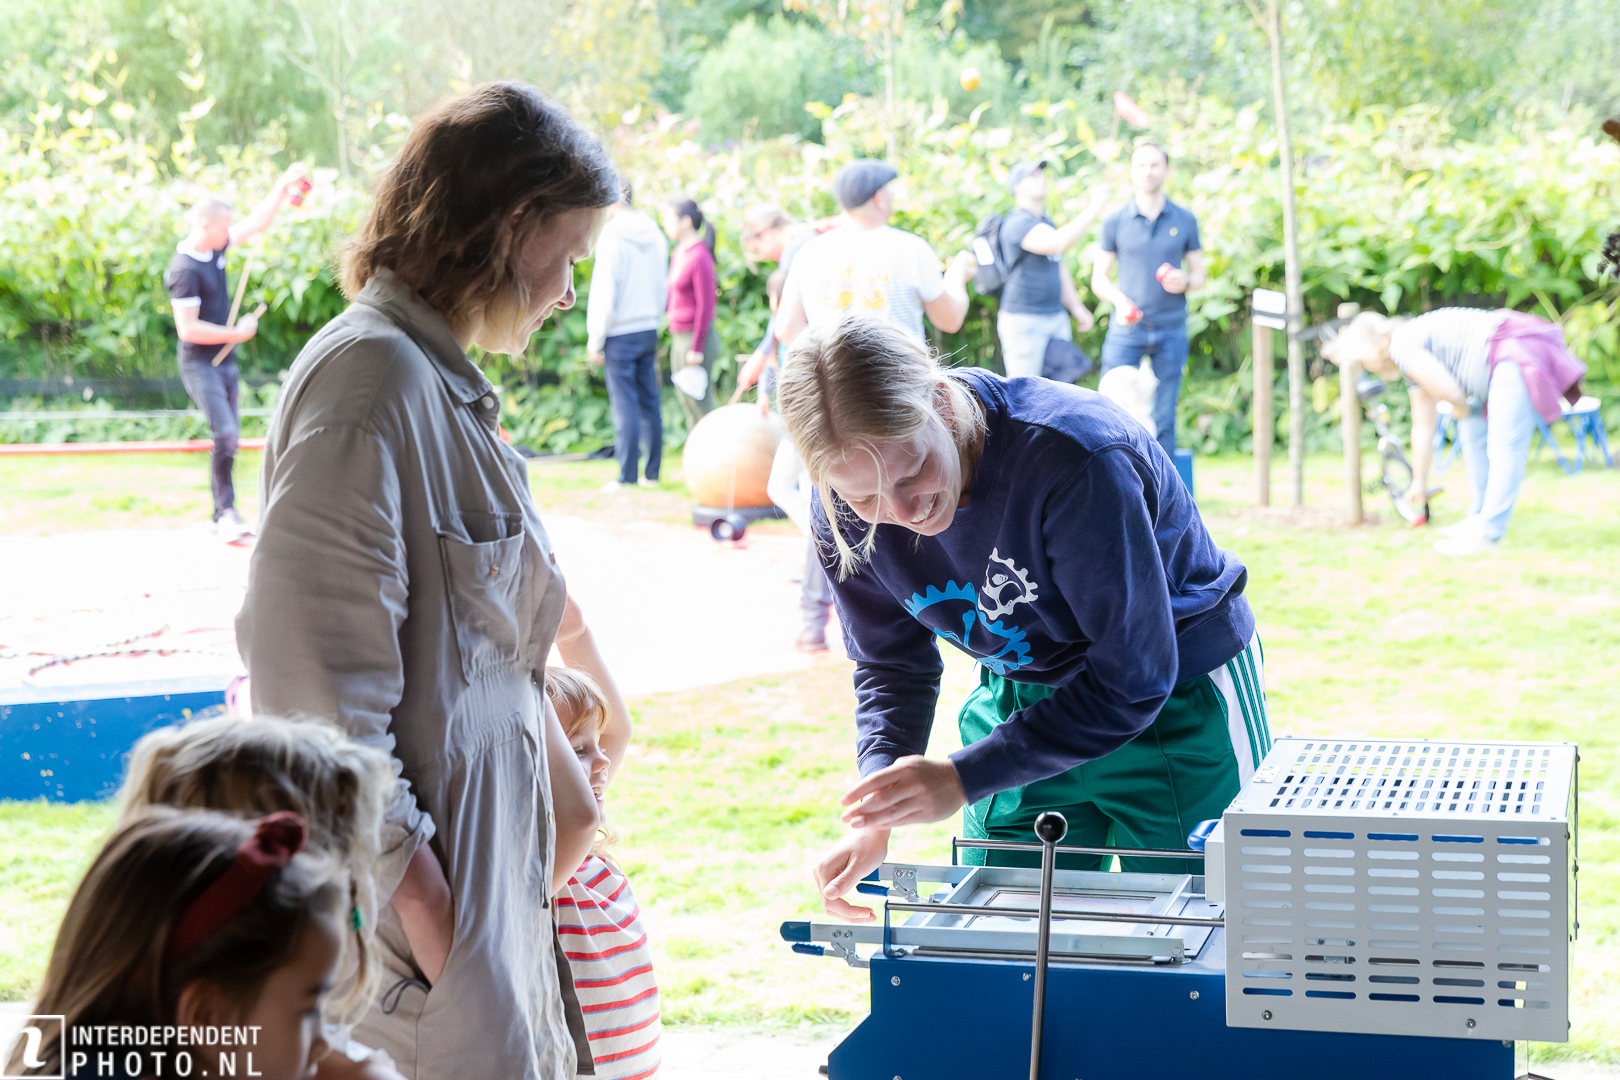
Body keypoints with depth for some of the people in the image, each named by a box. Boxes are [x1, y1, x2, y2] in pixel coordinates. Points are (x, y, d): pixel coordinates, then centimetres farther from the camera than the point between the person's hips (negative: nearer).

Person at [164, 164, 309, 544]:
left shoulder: (216, 246, 5)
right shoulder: (184, 268, -19)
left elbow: (258, 222, 16)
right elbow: (188, 329, -22)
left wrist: (284, 186, 8)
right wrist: (237, 334, -14)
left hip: (224, 361, 9)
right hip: (200, 364, -9)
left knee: (228, 437, 9)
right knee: (225, 434, -19)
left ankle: (222, 518, 15)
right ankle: (227, 513, -13)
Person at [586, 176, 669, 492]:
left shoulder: (612, 236, -13)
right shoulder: (655, 235, 7)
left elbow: (605, 294, -13)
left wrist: (594, 340, -7)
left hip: (620, 333, -6)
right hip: (649, 330, 6)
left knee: (625, 405, -3)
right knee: (650, 401, 9)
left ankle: (627, 476, -1)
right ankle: (652, 473, 12)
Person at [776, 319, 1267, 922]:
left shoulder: (1075, 459, -37)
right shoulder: (845, 511, -18)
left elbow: (1133, 680, -30)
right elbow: (892, 667, -2)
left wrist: (962, 780, -33)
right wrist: (876, 818, -20)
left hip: (1178, 698, -4)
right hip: (1021, 700, 4)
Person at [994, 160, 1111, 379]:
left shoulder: (1046, 222, 17)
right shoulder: (1018, 223, -15)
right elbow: (1059, 243, -31)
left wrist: (1076, 307, 20)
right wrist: (1092, 211, -28)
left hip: (1057, 319, 9)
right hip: (1024, 320, -9)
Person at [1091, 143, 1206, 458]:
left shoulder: (1185, 220, 7)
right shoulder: (1115, 221, 4)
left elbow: (1200, 275, 12)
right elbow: (1099, 278, 7)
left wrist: (1185, 282, -11)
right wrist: (1120, 300, -14)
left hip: (1171, 332, 1)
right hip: (1126, 329, -1)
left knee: (1163, 420, 4)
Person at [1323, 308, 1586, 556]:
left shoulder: (1403, 346, -11)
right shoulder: (1411, 364, 19)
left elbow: (1450, 391, -19)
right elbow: (1423, 427, 25)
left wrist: (1462, 408, 5)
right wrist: (1419, 482, 31)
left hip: (1514, 353, -11)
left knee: (1503, 447, -10)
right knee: (1472, 431, 20)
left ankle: (1488, 534, -11)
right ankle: (1479, 517, 28)